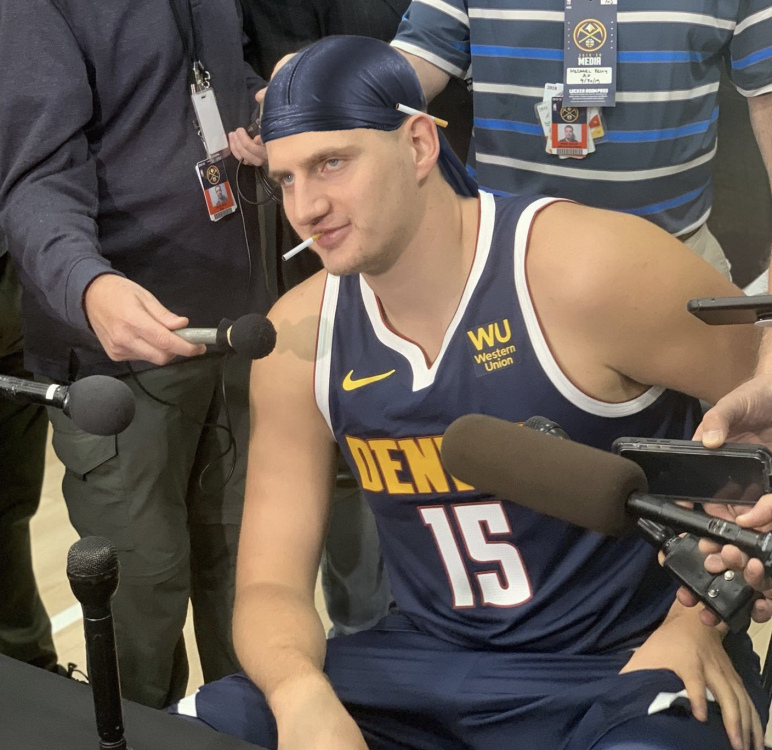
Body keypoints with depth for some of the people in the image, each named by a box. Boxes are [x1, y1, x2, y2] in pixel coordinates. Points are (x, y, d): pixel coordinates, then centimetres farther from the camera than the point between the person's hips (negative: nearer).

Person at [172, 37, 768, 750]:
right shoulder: (299, 339, -4)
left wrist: (700, 620, -10)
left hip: (628, 666, -4)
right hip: (428, 662, 5)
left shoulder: (586, 271, -18)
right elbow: (273, 579, -2)